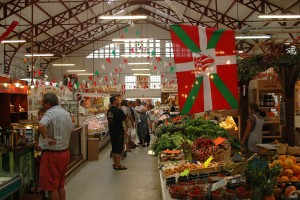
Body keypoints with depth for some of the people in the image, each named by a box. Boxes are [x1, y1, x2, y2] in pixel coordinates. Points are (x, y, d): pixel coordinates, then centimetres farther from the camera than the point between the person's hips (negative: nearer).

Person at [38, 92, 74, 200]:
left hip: (53, 154, -8)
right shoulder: (66, 113, 10)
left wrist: (46, 139, -24)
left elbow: (41, 126, -37)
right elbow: (71, 129, 22)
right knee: (60, 185, 17)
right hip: (65, 152, 8)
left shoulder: (50, 113, -17)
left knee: (52, 187, 3)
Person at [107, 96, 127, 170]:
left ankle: (115, 164, 21)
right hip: (119, 132, -8)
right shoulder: (119, 111, -16)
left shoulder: (109, 111, 8)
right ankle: (118, 165, 2)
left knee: (114, 148, 13)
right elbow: (124, 120, -14)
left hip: (112, 132, 8)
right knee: (119, 149, -1)